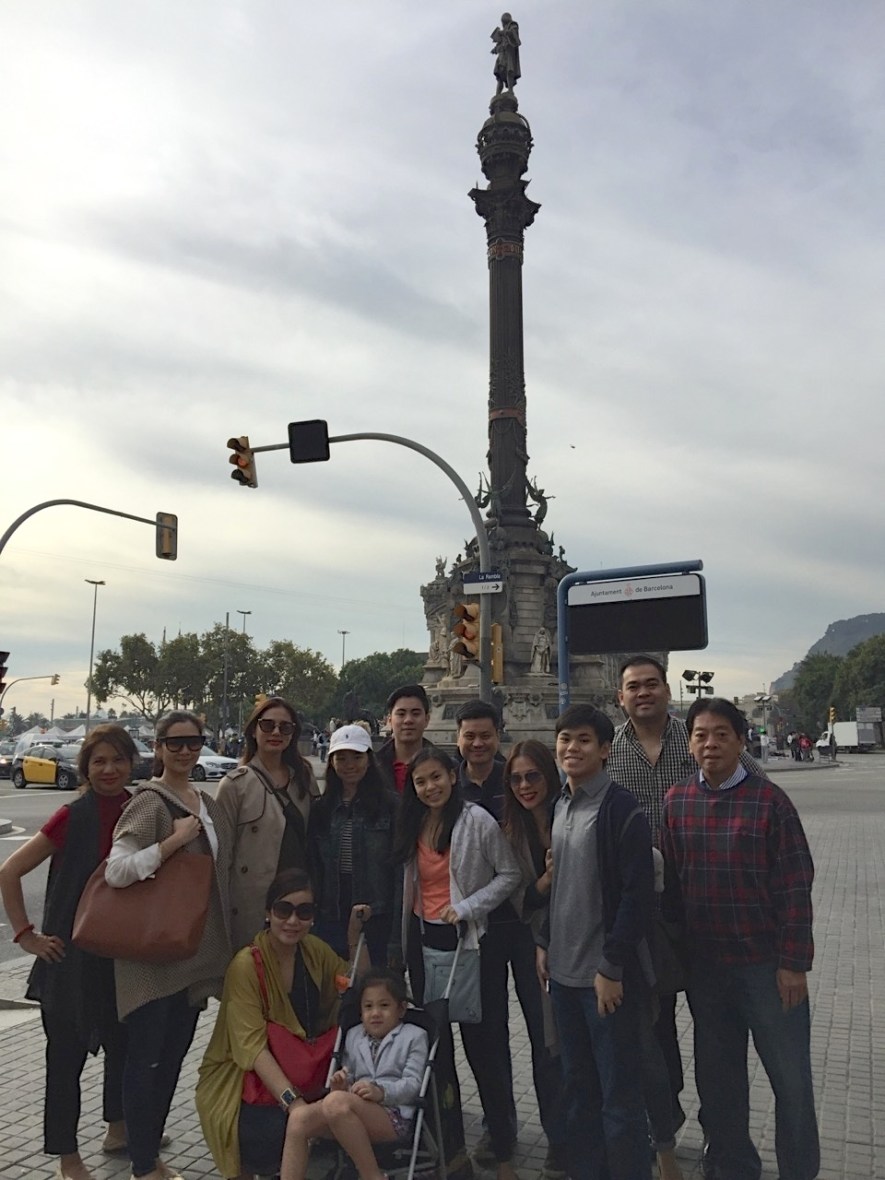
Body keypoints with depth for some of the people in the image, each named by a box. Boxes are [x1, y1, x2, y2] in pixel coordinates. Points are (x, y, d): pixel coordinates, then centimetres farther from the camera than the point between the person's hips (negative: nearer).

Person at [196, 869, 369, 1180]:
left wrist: (355, 938, -7)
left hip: (296, 1072, 6)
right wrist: (292, 1100, -37)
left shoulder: (314, 949, -1)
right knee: (287, 1130, -30)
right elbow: (252, 1045, -26)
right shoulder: (247, 965, -20)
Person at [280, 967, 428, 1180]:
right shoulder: (353, 1036, 26)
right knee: (299, 1116, -22)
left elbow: (413, 1084, -2)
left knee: (336, 1102, -34)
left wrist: (381, 1091, -20)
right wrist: (341, 1086, -2)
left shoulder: (414, 1036, 9)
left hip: (393, 1115, -5)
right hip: (354, 1111, 5)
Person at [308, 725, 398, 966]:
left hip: (375, 918, -3)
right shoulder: (321, 808, 10)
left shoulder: (390, 805, -4)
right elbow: (313, 864, 12)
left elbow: (400, 864, -5)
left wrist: (375, 907, -11)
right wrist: (315, 906, 4)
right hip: (331, 917, 3)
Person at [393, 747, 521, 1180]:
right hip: (422, 939, 6)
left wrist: (466, 907, -17)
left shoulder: (477, 820, -12)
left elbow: (509, 875, -11)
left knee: (480, 1045, 0)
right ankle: (451, 1145, 28)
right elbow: (408, 885, 13)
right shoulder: (412, 826, 6)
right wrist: (402, 943, 9)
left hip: (465, 940, -6)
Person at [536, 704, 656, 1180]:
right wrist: (545, 943, 12)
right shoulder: (560, 806, 8)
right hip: (564, 970, 7)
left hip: (608, 975, -7)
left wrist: (612, 967, -17)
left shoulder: (621, 809, -15)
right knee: (578, 1087, 18)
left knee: (620, 1095, 4)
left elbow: (638, 895, -17)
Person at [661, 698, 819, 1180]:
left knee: (791, 1078, 8)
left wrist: (793, 963, -11)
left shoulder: (769, 801, -11)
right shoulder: (676, 802, 0)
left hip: (767, 964, -3)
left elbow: (795, 887, -10)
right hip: (705, 963, 4)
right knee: (716, 1075, 17)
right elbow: (669, 880, 4)